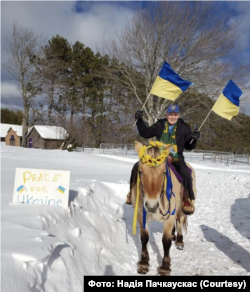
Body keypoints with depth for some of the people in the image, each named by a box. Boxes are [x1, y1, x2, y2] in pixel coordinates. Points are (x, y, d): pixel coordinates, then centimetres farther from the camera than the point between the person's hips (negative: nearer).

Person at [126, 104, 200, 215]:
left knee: (185, 172, -31)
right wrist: (140, 121, -1)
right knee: (137, 167, -12)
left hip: (176, 158, -1)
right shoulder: (159, 125, 10)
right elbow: (146, 133, 9)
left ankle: (187, 200, -18)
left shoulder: (184, 128, 7)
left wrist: (194, 139, -10)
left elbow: (189, 147, 11)